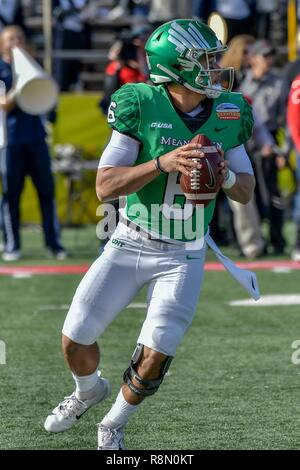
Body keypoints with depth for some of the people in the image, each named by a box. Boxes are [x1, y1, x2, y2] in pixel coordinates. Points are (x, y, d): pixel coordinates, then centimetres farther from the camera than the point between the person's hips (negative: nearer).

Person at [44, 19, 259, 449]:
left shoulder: (228, 113, -3)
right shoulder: (141, 107, -14)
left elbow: (247, 191, 7)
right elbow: (105, 187, -16)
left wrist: (227, 177, -16)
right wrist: (163, 163, -29)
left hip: (184, 257, 1)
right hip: (129, 248, -1)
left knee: (155, 356, -10)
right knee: (75, 341, 3)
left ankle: (113, 426, 18)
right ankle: (89, 390, 38)